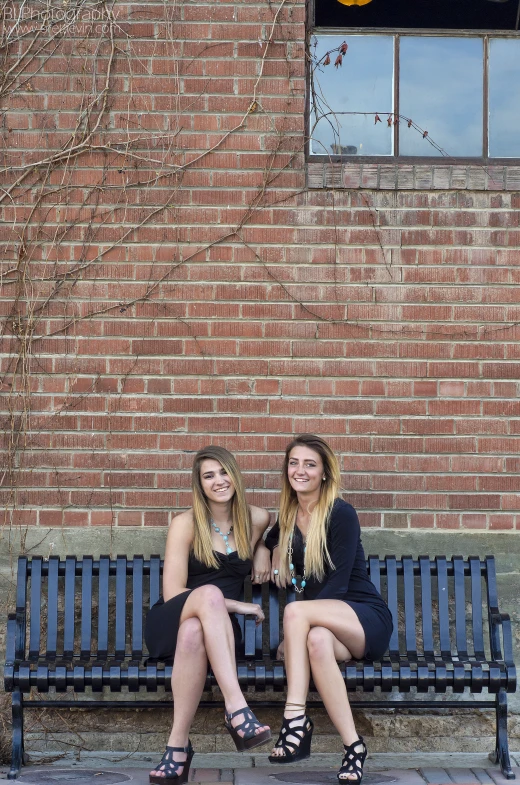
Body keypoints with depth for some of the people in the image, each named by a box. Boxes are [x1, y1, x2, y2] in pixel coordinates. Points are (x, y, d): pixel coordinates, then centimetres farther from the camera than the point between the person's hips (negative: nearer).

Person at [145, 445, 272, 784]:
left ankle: (178, 746, -40)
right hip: (169, 622, -2)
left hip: (218, 626, 2)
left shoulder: (256, 520, 8)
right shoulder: (185, 524, -2)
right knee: (209, 594, -40)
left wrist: (262, 549, 10)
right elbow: (172, 592, -8)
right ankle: (238, 710, -51)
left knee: (193, 632, -39)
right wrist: (234, 604, -14)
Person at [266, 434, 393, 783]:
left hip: (366, 620, -4)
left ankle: (296, 717, -38)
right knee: (317, 640, -36)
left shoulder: (341, 514, -9)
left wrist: (293, 634, -20)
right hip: (324, 622, 4)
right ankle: (353, 746, -39)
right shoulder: (288, 517, 11)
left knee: (296, 611, -34)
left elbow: (338, 583, -16)